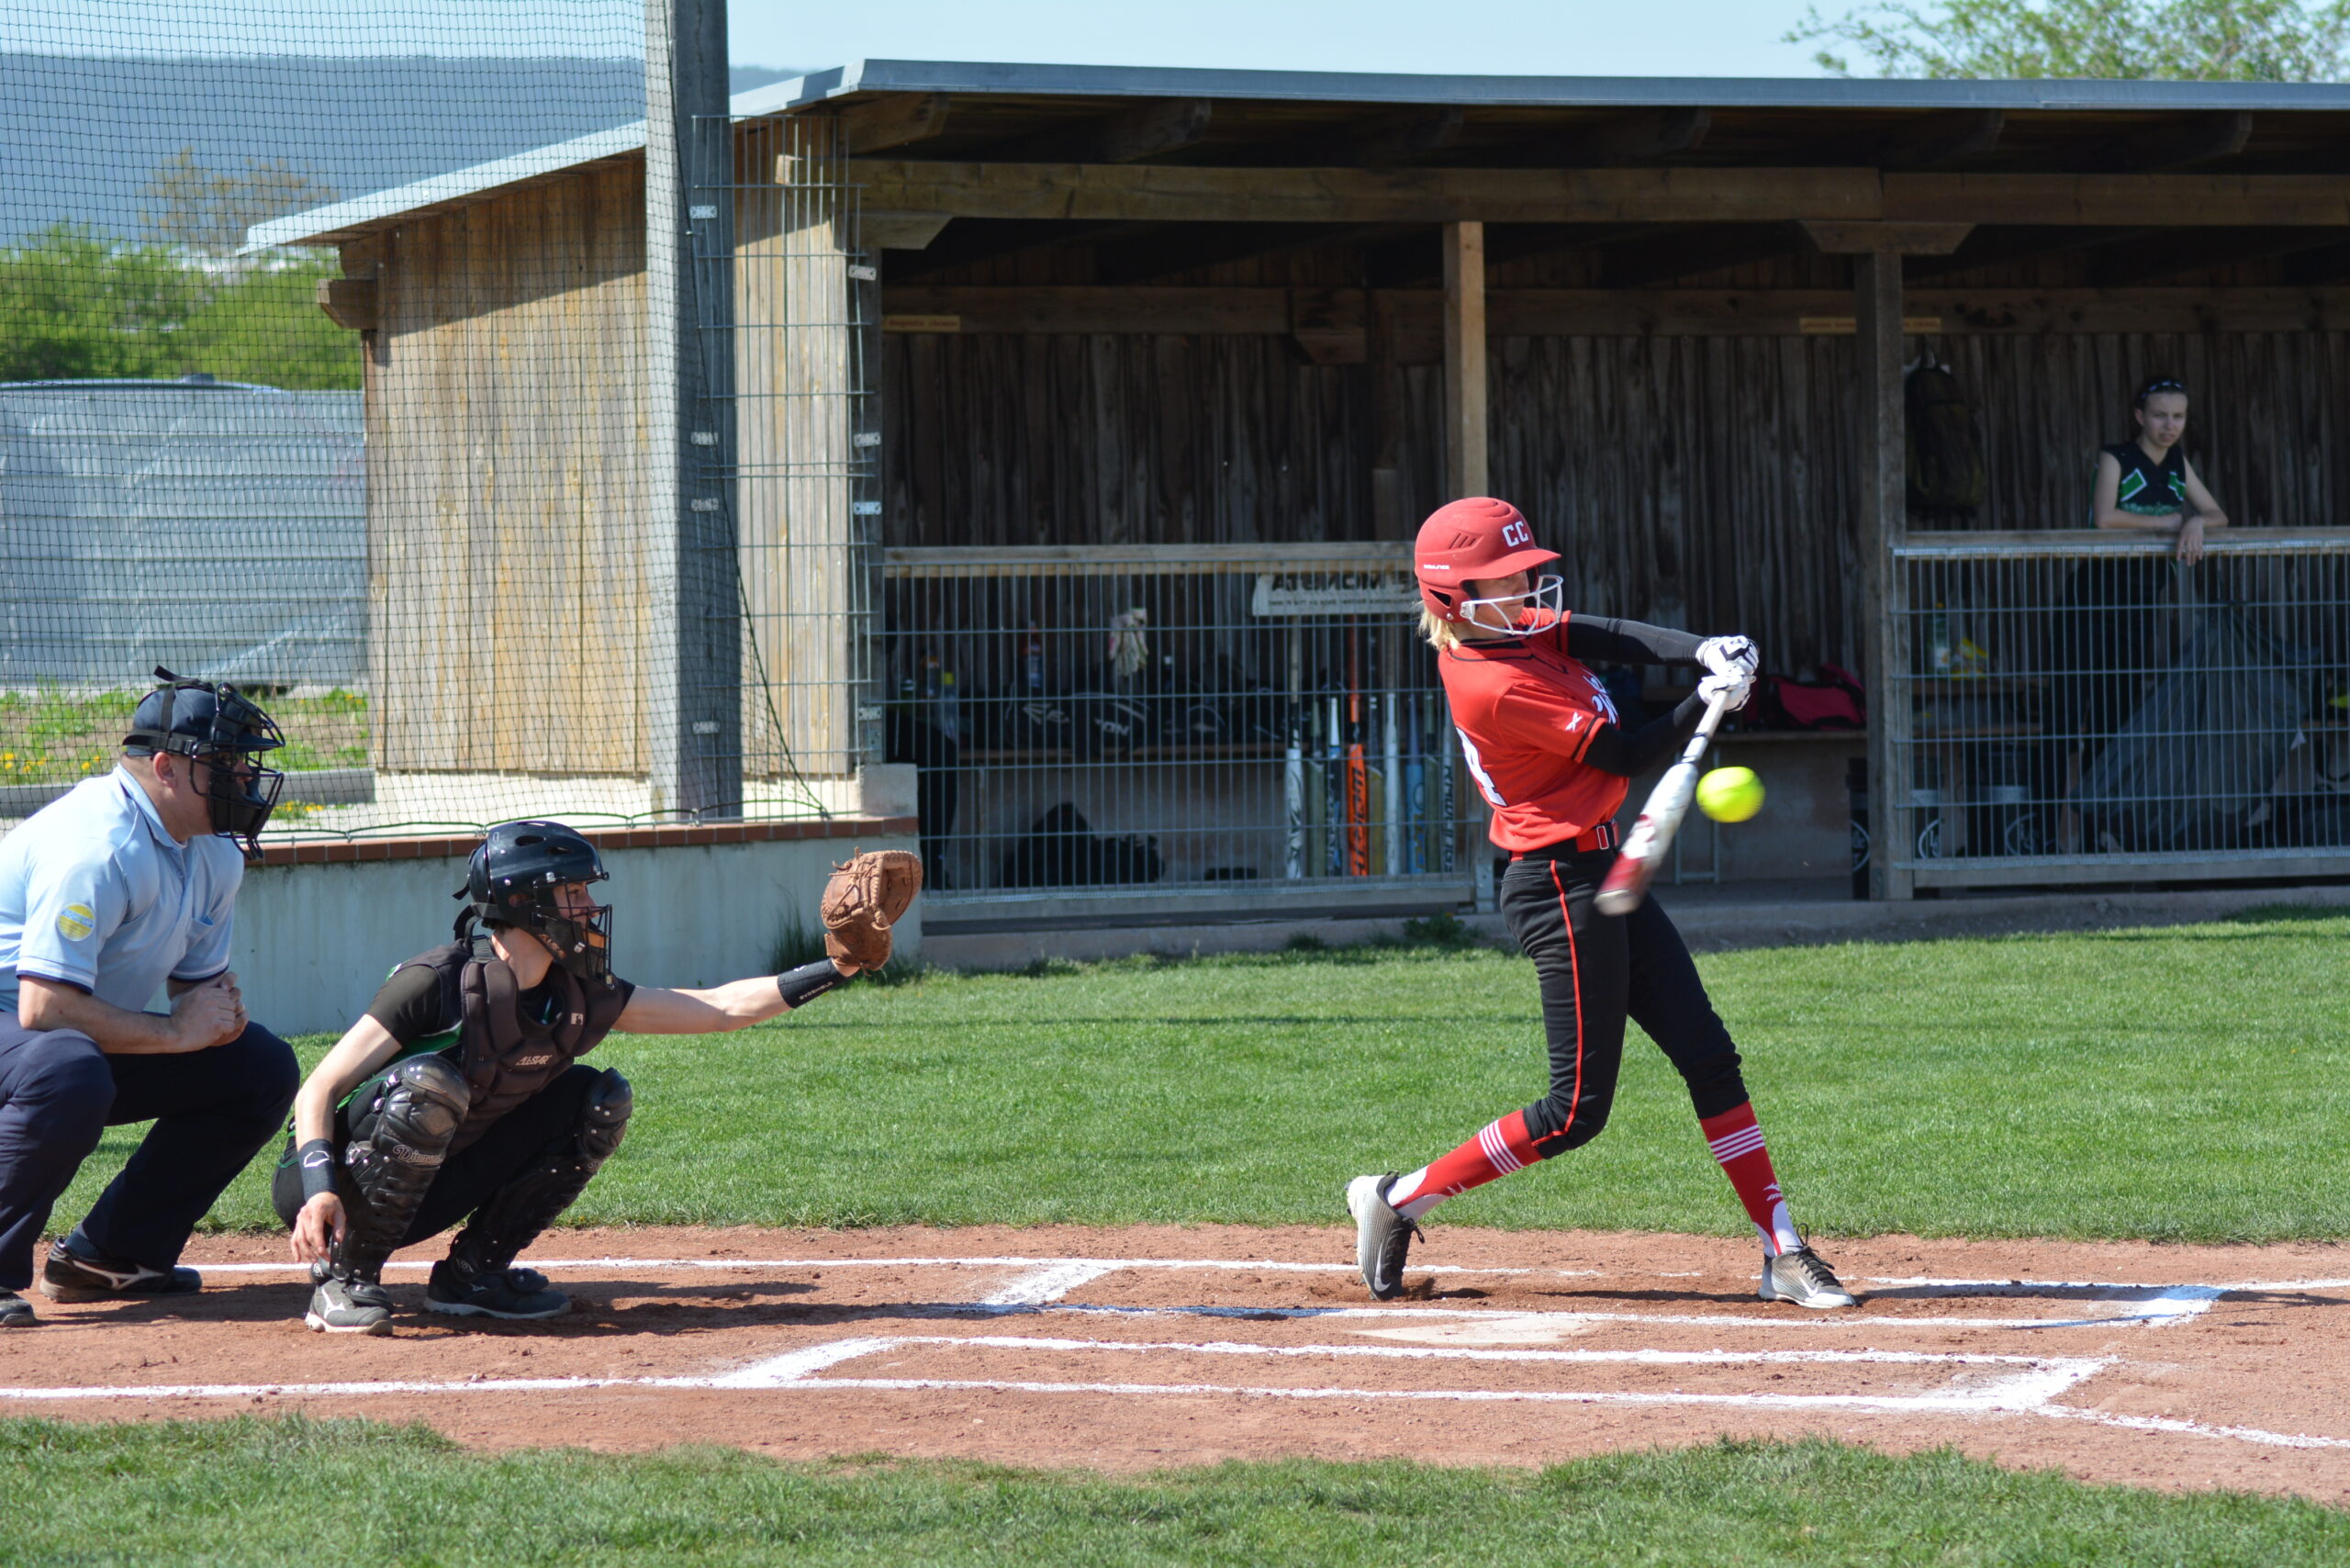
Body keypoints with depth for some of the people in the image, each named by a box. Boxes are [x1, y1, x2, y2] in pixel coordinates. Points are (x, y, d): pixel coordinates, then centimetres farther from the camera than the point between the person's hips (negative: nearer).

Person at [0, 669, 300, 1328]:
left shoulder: (216, 852, 4)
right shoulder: (101, 847, -26)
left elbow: (200, 976, 16)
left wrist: (219, 1012, -10)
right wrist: (178, 1032, -25)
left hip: (93, 1042, 10)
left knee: (262, 1067, 3)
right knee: (71, 1075, -41)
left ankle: (110, 1253, 6)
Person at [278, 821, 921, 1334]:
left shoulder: (577, 996, -2)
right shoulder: (439, 983, -23)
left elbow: (715, 1009, 4)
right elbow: (320, 1088, -24)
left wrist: (832, 968, -2)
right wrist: (318, 1191, -39)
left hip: (437, 1190, 7)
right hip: (339, 1180, -7)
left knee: (600, 1100, -2)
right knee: (429, 1083, -36)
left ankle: (472, 1271, 3)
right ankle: (344, 1278, -21)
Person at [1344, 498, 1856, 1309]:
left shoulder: (1503, 631, 5)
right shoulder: (1495, 685, -22)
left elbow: (1611, 638, -5)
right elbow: (1623, 755, -17)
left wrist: (1705, 650, -21)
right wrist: (1708, 700, -17)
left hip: (1602, 876, 10)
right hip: (1561, 887, -10)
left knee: (1709, 1056, 6)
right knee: (1576, 1110, -4)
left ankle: (1783, 1254, 8)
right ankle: (1399, 1199, 9)